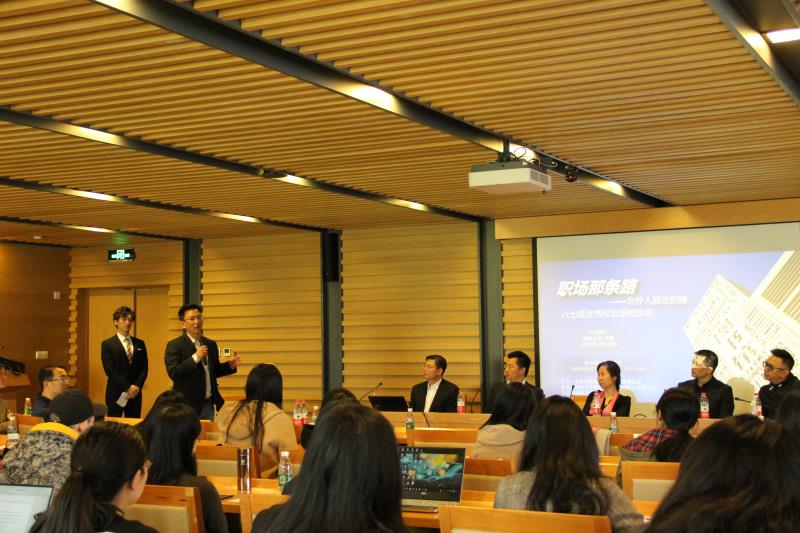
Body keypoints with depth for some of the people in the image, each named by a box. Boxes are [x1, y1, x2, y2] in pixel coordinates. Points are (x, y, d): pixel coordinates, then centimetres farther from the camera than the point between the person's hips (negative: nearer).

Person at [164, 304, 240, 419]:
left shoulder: (211, 344, 12)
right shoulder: (174, 345, -7)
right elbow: (173, 373, -17)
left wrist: (230, 365, 3)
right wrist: (195, 357, -22)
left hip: (209, 405, 6)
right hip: (187, 406, -6)